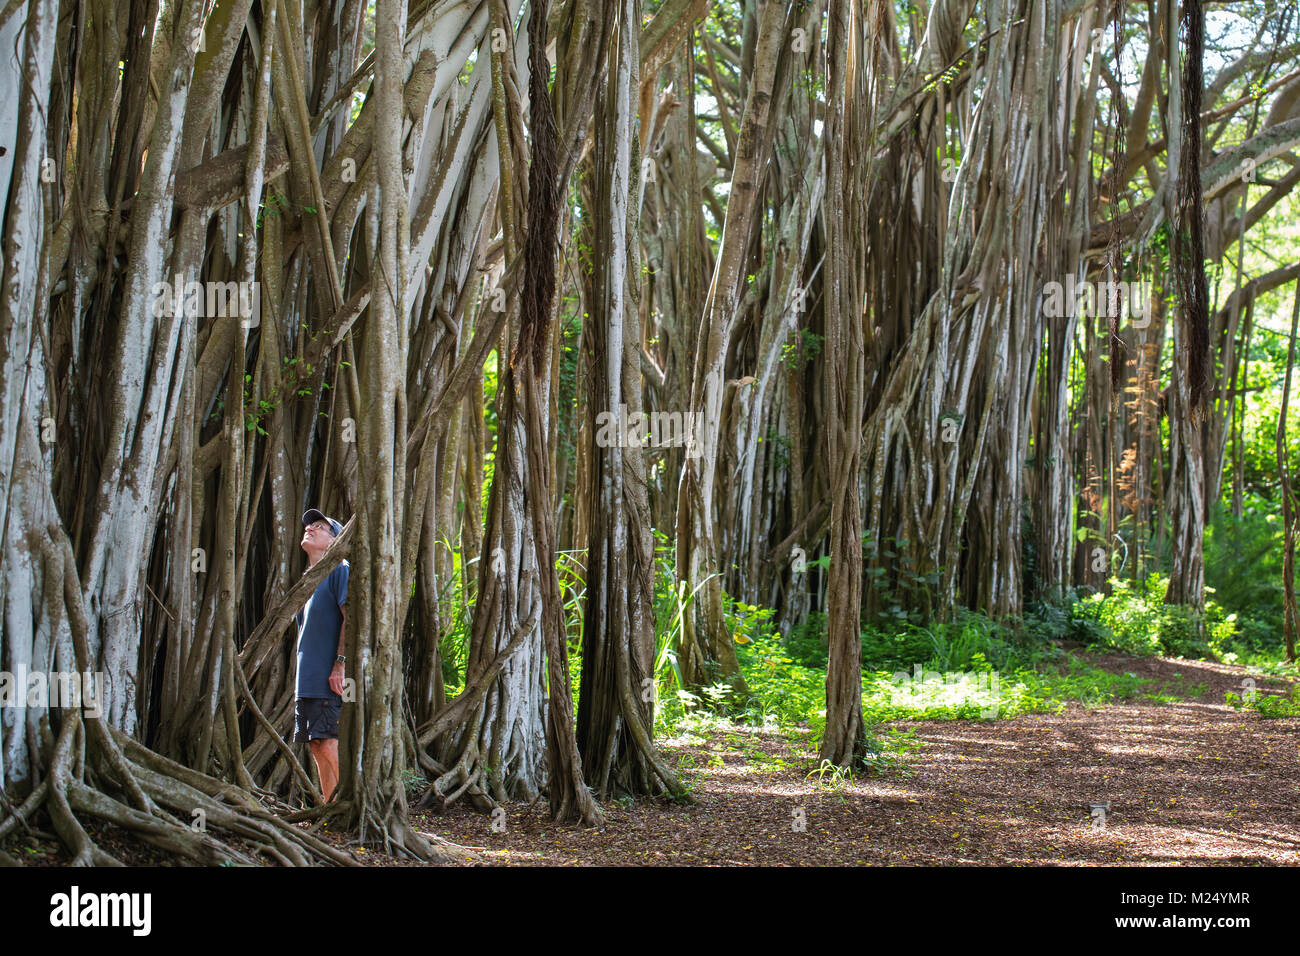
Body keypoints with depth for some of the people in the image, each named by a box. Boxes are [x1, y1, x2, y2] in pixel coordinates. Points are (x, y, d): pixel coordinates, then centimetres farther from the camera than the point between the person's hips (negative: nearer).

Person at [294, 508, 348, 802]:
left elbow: (352, 616, -14)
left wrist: (341, 662, -21)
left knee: (329, 745, -16)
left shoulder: (339, 570, -4)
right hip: (307, 679, 9)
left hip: (329, 678, -9)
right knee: (317, 747, 7)